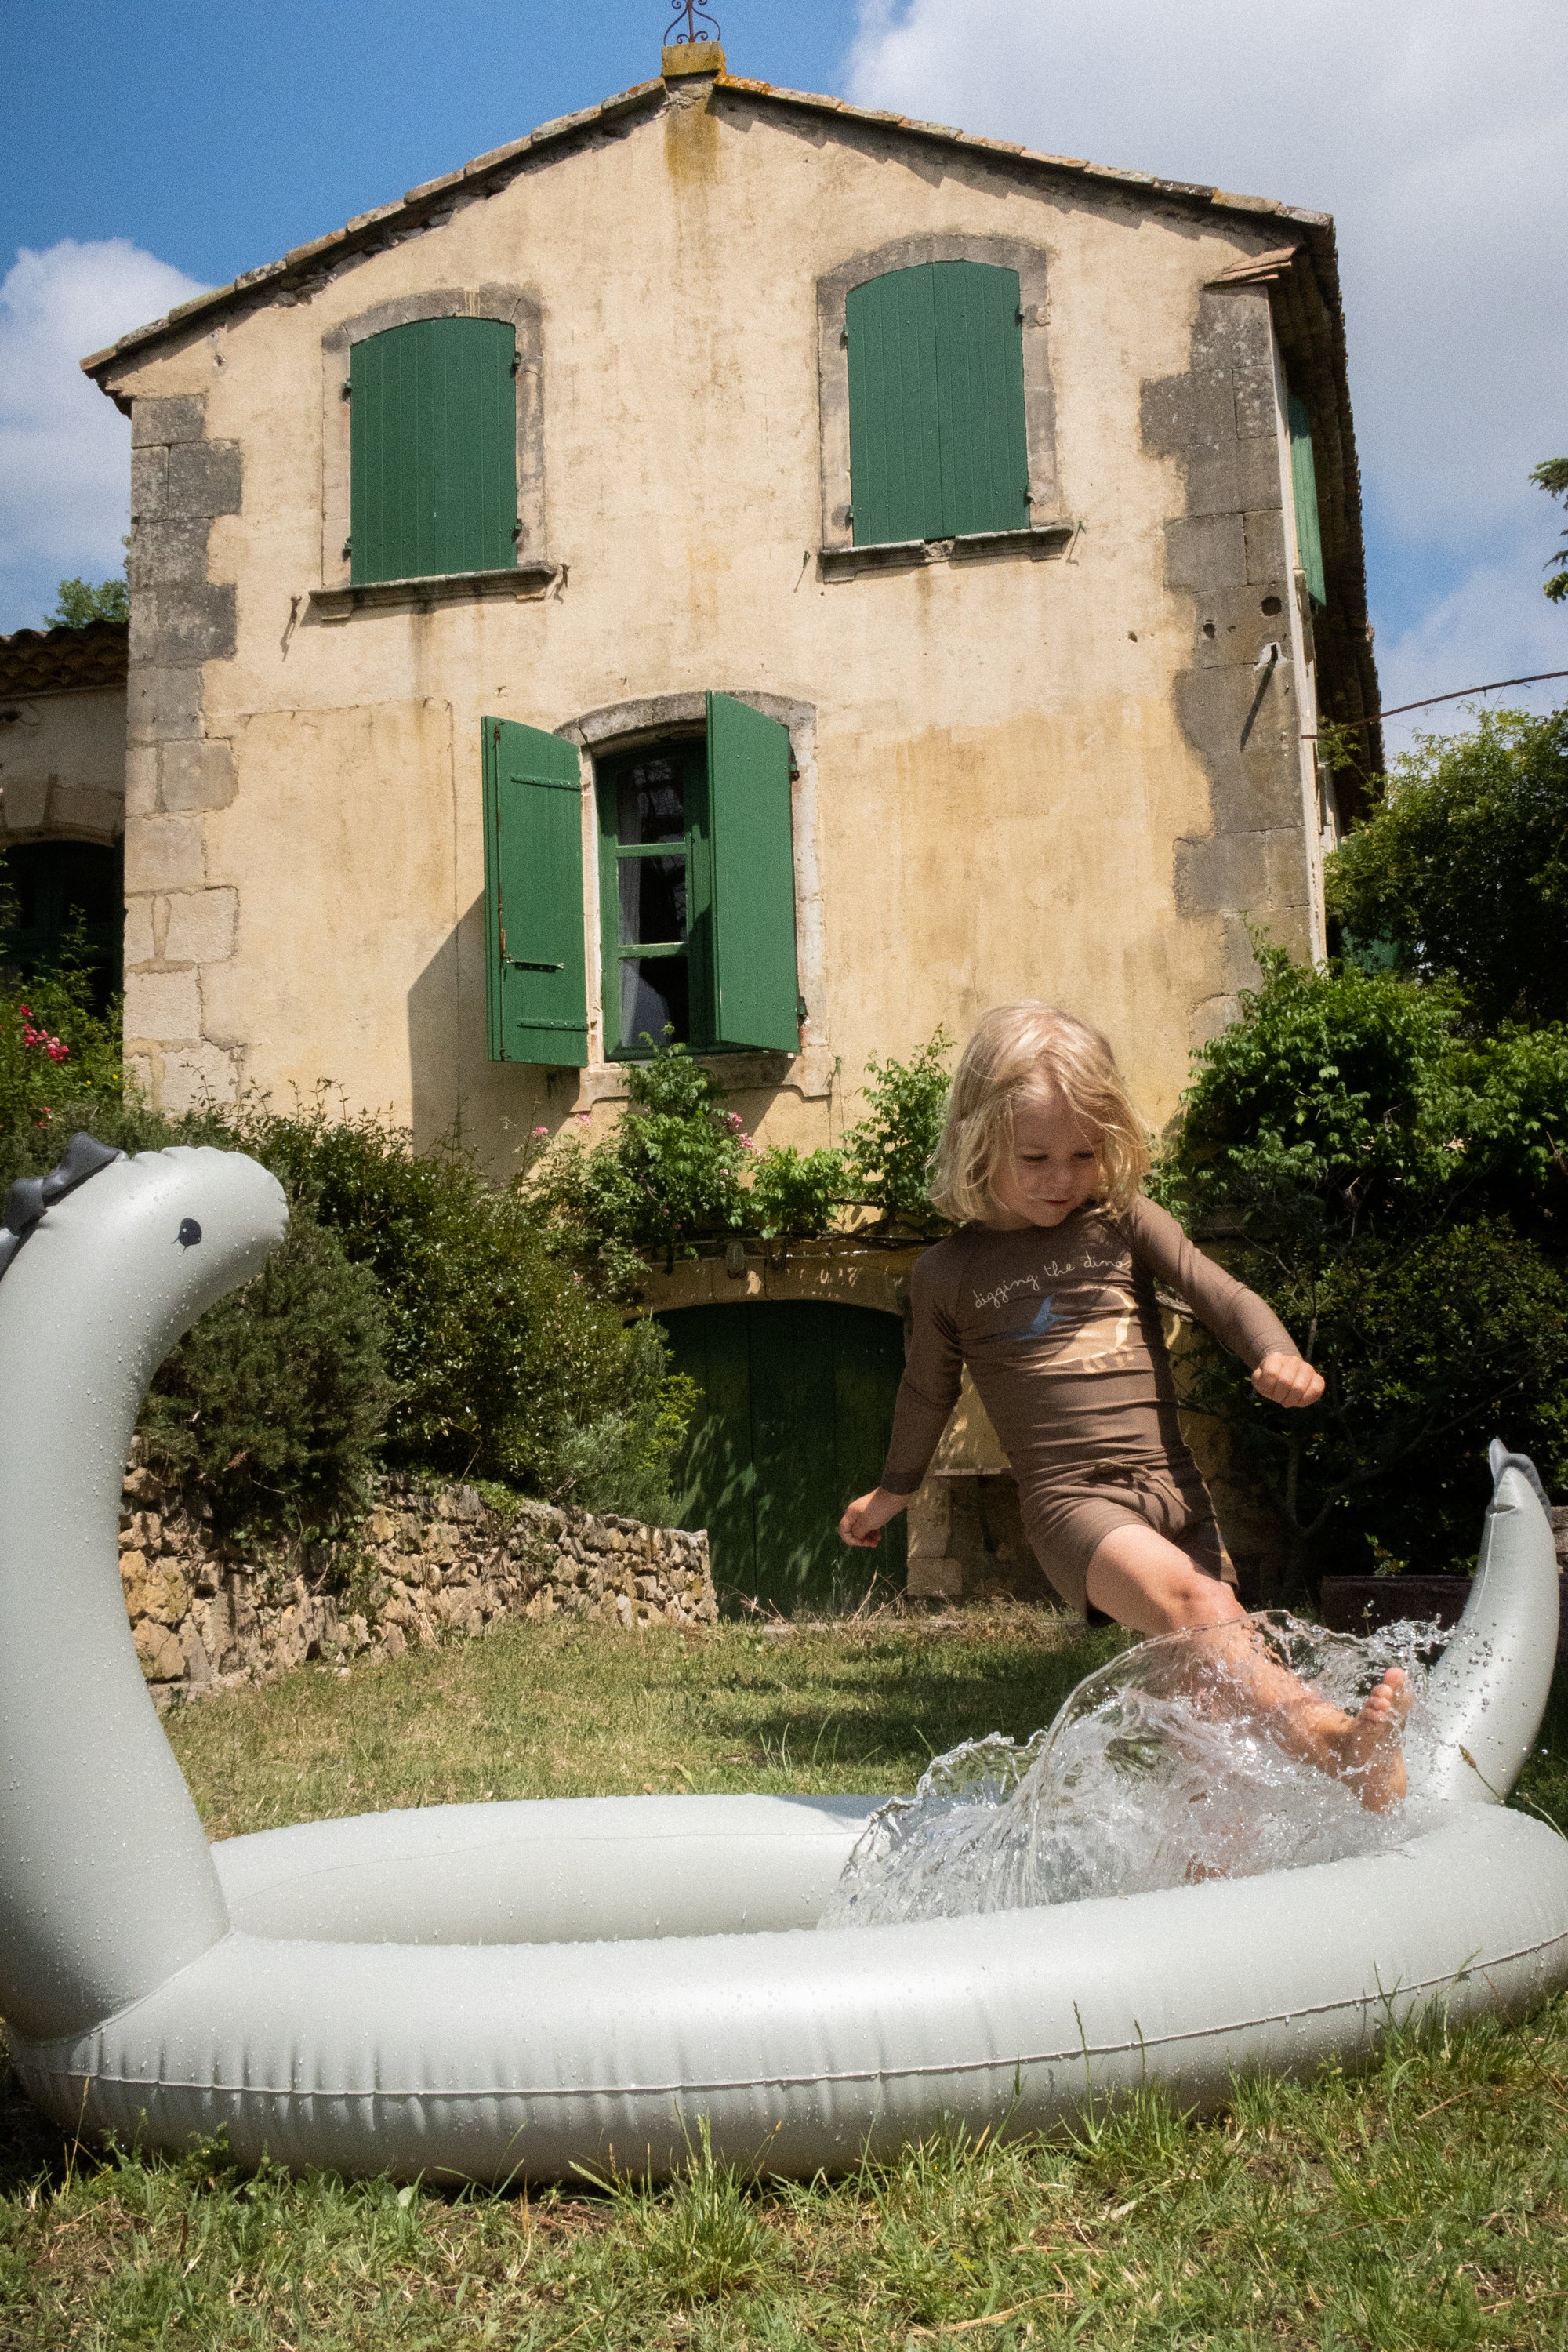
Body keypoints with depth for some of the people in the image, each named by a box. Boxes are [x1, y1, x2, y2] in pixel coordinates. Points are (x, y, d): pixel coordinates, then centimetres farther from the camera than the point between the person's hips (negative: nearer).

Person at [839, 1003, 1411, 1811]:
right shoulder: (950, 1273, 6)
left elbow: (1223, 1296, 5)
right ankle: (1329, 1738, -46)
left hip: (1173, 1487, 4)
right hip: (1071, 1497, -4)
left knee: (1222, 1696, -6)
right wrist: (894, 1489, 35)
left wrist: (1277, 1356, -18)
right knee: (1196, 1604, -31)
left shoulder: (1125, 1223, 10)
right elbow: (928, 1389, 22)